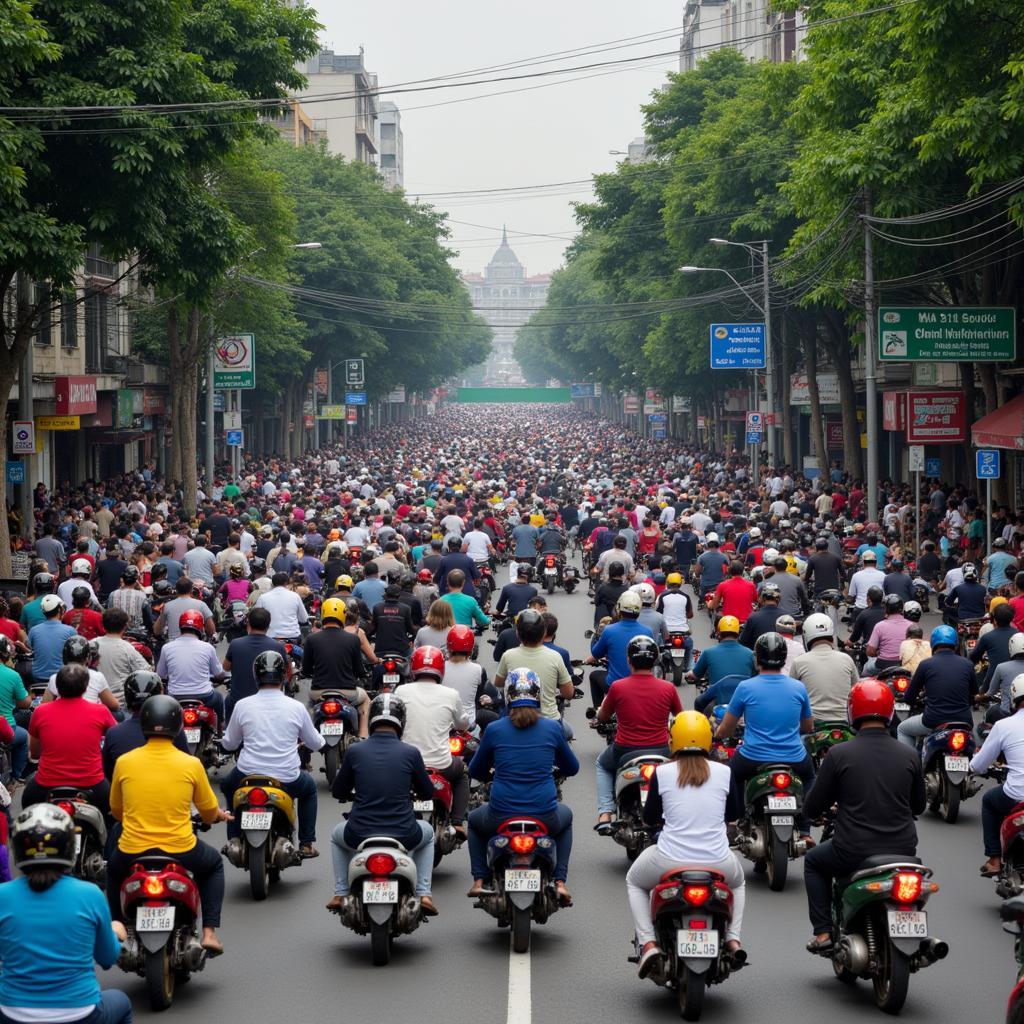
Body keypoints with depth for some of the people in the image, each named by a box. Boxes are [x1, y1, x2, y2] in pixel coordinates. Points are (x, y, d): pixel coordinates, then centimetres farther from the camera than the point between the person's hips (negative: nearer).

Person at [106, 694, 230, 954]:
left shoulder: (124, 762, -3)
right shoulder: (192, 764, -6)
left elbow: (116, 812, 12)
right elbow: (210, 813, 6)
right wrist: (219, 815, 31)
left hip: (132, 853, 1)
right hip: (180, 851, -1)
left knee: (113, 867, 37)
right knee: (213, 864, 32)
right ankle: (209, 931, 18)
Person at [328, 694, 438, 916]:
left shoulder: (354, 752, -4)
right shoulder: (411, 753, -5)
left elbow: (338, 792, 9)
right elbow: (428, 793, 7)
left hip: (359, 836, 1)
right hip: (404, 836, -1)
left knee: (337, 835, 37)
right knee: (427, 832, 35)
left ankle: (339, 895, 29)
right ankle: (423, 895, 22)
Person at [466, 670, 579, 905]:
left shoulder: (494, 729, -2)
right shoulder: (552, 728, 0)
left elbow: (475, 772, 11)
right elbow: (571, 768, 15)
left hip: (501, 819, 0)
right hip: (545, 819, 0)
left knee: (475, 820, 36)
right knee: (565, 816, 37)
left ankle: (480, 880, 20)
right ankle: (560, 882, 21)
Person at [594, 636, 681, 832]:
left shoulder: (617, 687, -11)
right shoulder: (668, 688, -8)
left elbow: (602, 717, 6)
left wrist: (606, 701, 28)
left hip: (624, 753, 0)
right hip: (662, 753, 1)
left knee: (602, 764, 34)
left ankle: (605, 814, 17)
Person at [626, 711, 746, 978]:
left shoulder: (662, 772, -3)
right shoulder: (724, 772, 1)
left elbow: (649, 818, 7)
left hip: (669, 861, -1)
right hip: (718, 863, 2)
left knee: (634, 882, 31)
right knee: (738, 882, 38)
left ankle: (648, 944, 12)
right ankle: (733, 940, 19)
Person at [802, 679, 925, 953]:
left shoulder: (839, 754, -10)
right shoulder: (909, 756, -1)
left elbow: (811, 809, -2)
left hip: (853, 853, -2)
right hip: (903, 850, 3)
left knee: (814, 861, 28)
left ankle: (823, 932, 18)